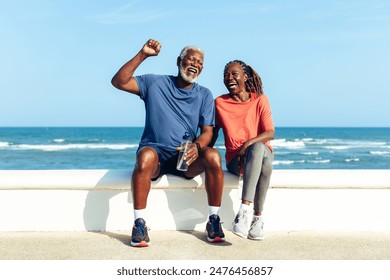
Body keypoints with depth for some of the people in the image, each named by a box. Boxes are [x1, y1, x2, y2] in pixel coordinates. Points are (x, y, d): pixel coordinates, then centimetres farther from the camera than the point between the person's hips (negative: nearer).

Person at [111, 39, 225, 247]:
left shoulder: (204, 95, 10)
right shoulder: (155, 83, 5)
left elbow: (207, 132, 2)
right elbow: (118, 82, -5)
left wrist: (196, 146, -21)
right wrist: (142, 55, -12)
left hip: (186, 159, 2)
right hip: (155, 152, -2)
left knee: (213, 156, -29)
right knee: (146, 155, -37)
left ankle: (213, 222, -15)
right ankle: (139, 224, -26)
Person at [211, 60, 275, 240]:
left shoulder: (260, 100, 3)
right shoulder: (220, 103, 7)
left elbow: (270, 133, -6)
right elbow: (212, 134, 11)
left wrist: (248, 144, -23)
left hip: (262, 152, 1)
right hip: (235, 160, 0)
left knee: (258, 147, -38)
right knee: (259, 151, -36)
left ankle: (245, 210, -37)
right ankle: (258, 218, -36)